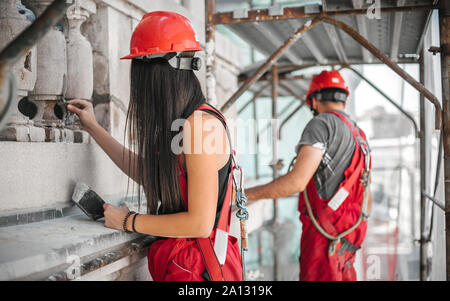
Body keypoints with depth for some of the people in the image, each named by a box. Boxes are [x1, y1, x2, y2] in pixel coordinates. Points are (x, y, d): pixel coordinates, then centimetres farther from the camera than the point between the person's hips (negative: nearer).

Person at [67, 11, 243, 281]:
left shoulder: (201, 125, -22)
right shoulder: (178, 122, 5)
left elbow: (200, 223, -24)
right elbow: (147, 174, 20)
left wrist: (129, 221, -12)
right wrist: (94, 128, 22)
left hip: (197, 268, -8)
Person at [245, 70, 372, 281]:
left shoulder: (322, 124, -9)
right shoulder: (359, 138, 20)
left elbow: (297, 181, -21)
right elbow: (366, 200, 24)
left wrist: (248, 194, -11)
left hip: (324, 235, -9)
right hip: (346, 240, 9)